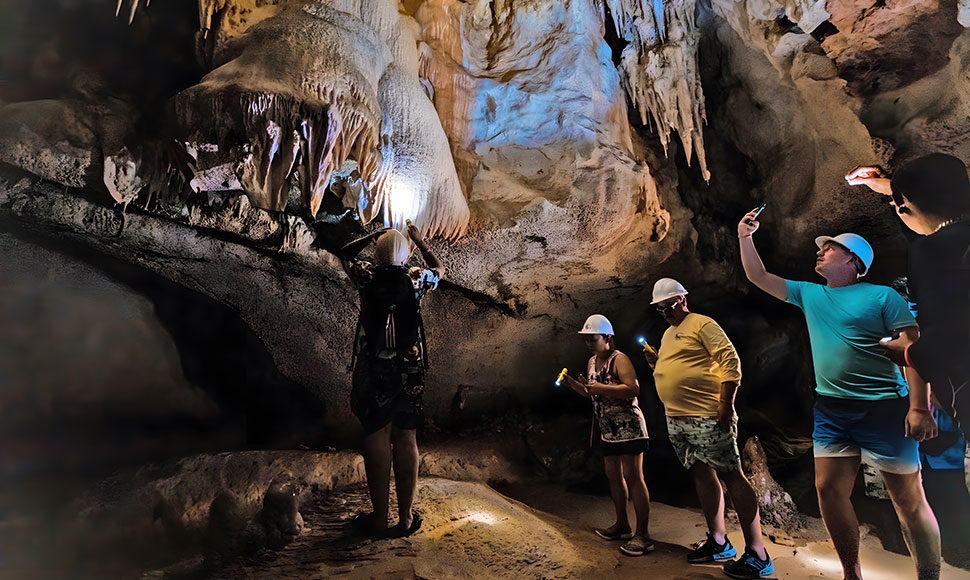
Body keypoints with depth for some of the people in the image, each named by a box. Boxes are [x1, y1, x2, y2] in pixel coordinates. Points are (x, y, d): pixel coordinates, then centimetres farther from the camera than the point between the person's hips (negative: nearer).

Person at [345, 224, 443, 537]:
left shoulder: (366, 277, -5)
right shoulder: (415, 280, -4)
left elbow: (350, 259, 19)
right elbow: (439, 269, 19)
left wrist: (376, 235, 30)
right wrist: (419, 240, 29)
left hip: (372, 370, 0)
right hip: (409, 371, 1)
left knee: (377, 438, 7)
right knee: (406, 439, 9)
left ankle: (380, 518, 17)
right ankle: (406, 518, 19)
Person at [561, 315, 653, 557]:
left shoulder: (619, 359, -13)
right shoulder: (592, 362, 13)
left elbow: (633, 389, -25)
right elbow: (592, 393, 24)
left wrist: (600, 387, -28)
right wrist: (572, 383, 6)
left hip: (627, 426, -9)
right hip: (608, 428, 9)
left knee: (633, 477, -7)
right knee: (613, 475, 14)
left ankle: (643, 535, -1)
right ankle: (622, 525, 28)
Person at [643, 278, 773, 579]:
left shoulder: (701, 324, -7)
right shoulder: (667, 334, 18)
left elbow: (731, 361, -14)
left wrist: (726, 405, -18)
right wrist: (654, 363, 5)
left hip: (706, 417, -9)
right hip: (676, 420, 9)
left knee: (732, 476, -5)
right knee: (702, 475, 13)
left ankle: (757, 556, 1)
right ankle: (718, 543, 24)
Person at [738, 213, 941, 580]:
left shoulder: (882, 296, -4)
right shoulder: (809, 295, 11)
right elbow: (758, 276, 16)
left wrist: (920, 407, -16)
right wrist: (746, 237, 10)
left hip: (884, 408, -5)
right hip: (831, 410, 5)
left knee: (909, 499, 3)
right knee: (829, 488, 3)